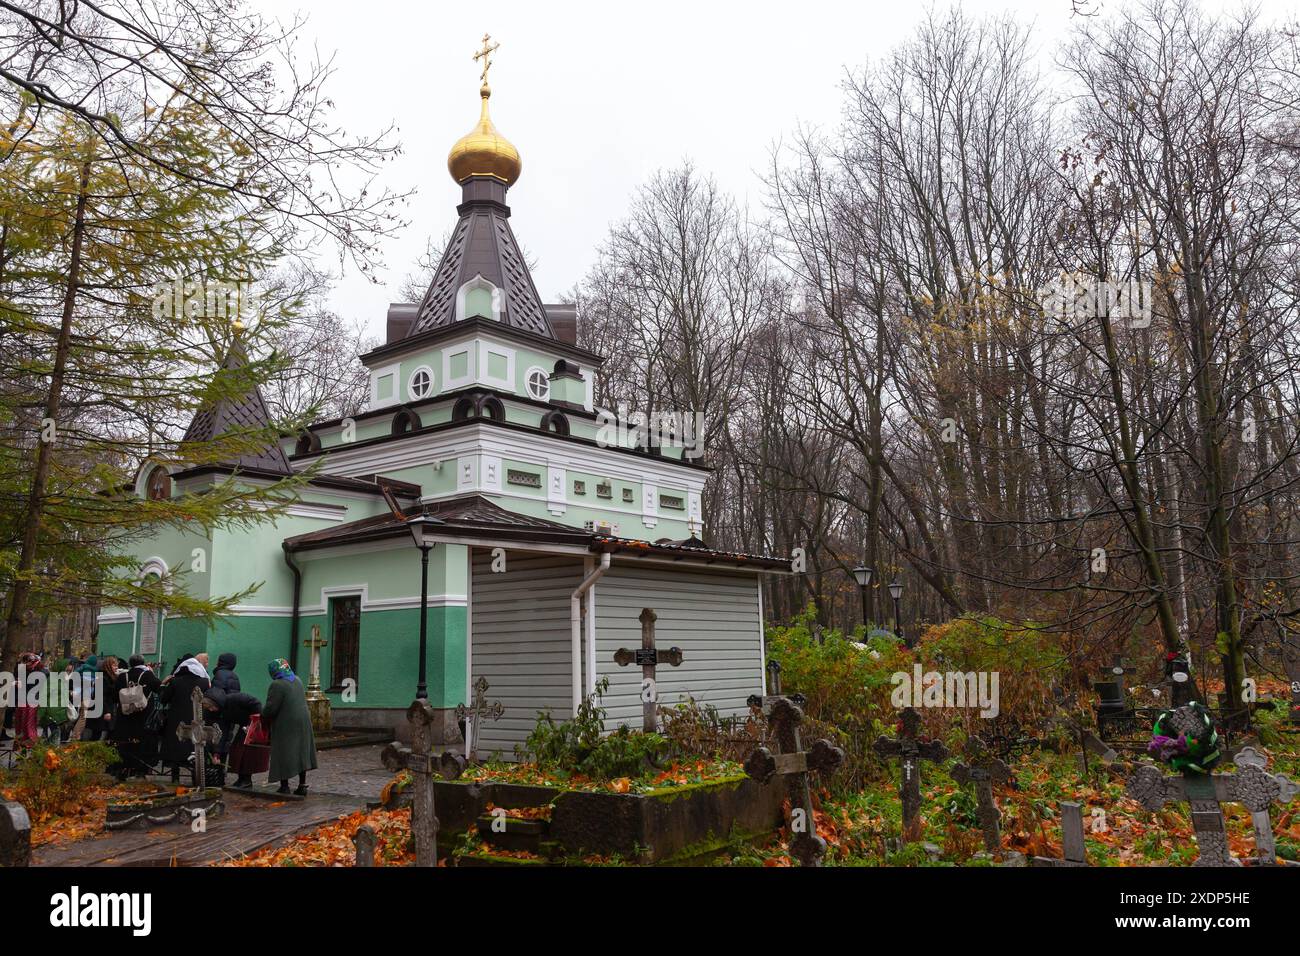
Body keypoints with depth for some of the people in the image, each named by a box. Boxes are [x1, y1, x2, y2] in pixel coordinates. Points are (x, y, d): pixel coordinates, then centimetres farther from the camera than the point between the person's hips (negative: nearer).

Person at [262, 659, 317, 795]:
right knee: (301, 753, 12)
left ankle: (284, 786, 8)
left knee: (284, 755, 3)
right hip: (303, 722, 7)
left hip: (286, 726, -7)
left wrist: (262, 712, 3)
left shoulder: (277, 685, -18)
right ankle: (302, 785, 15)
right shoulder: (297, 680, 8)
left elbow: (270, 709, -19)